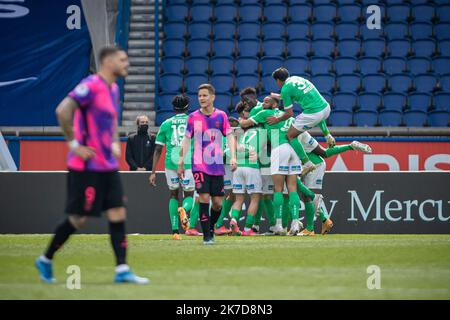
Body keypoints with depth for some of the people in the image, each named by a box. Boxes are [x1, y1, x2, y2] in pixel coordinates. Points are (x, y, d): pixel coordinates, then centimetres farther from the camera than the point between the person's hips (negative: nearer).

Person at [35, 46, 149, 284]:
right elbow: (63, 111, -25)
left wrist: (114, 143, 14)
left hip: (108, 165, 8)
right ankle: (46, 260, 16)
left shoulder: (113, 89, 14)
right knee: (78, 218, -1)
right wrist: (74, 144, -21)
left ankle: (122, 270, -2)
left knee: (118, 215, 0)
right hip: (86, 166, -8)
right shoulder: (91, 86, -15)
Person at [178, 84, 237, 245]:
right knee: (204, 198, -13)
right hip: (199, 165, -1)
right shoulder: (193, 117, 2)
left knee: (218, 203, 3)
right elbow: (186, 140, 7)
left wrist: (233, 157, -10)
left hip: (217, 165, 2)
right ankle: (207, 236, -7)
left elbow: (229, 136, 3)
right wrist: (181, 162, 3)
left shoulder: (221, 116, 3)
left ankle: (211, 227, 30)